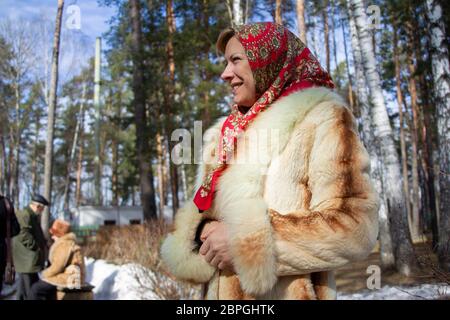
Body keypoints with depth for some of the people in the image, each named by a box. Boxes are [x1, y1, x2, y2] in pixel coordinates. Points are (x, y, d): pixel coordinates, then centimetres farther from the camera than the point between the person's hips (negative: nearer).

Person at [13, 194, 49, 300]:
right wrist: (36, 247, -18)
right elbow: (24, 235, -23)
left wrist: (43, 243, 14)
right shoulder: (24, 215, -14)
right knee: (30, 284, -9)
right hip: (27, 258, -11)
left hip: (31, 258, 11)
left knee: (24, 284, 17)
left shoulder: (34, 216, 19)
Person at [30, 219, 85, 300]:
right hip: (69, 275, 11)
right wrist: (47, 273, 4)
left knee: (35, 289, -9)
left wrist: (45, 274, -3)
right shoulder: (68, 242, 16)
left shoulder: (64, 245, -17)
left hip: (69, 278, -11)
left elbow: (57, 266, -19)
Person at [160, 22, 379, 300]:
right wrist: (201, 232, -12)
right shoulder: (228, 133, 10)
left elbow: (353, 226, -18)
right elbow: (203, 209, 11)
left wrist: (246, 241, -21)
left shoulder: (320, 118, -9)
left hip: (286, 293, -6)